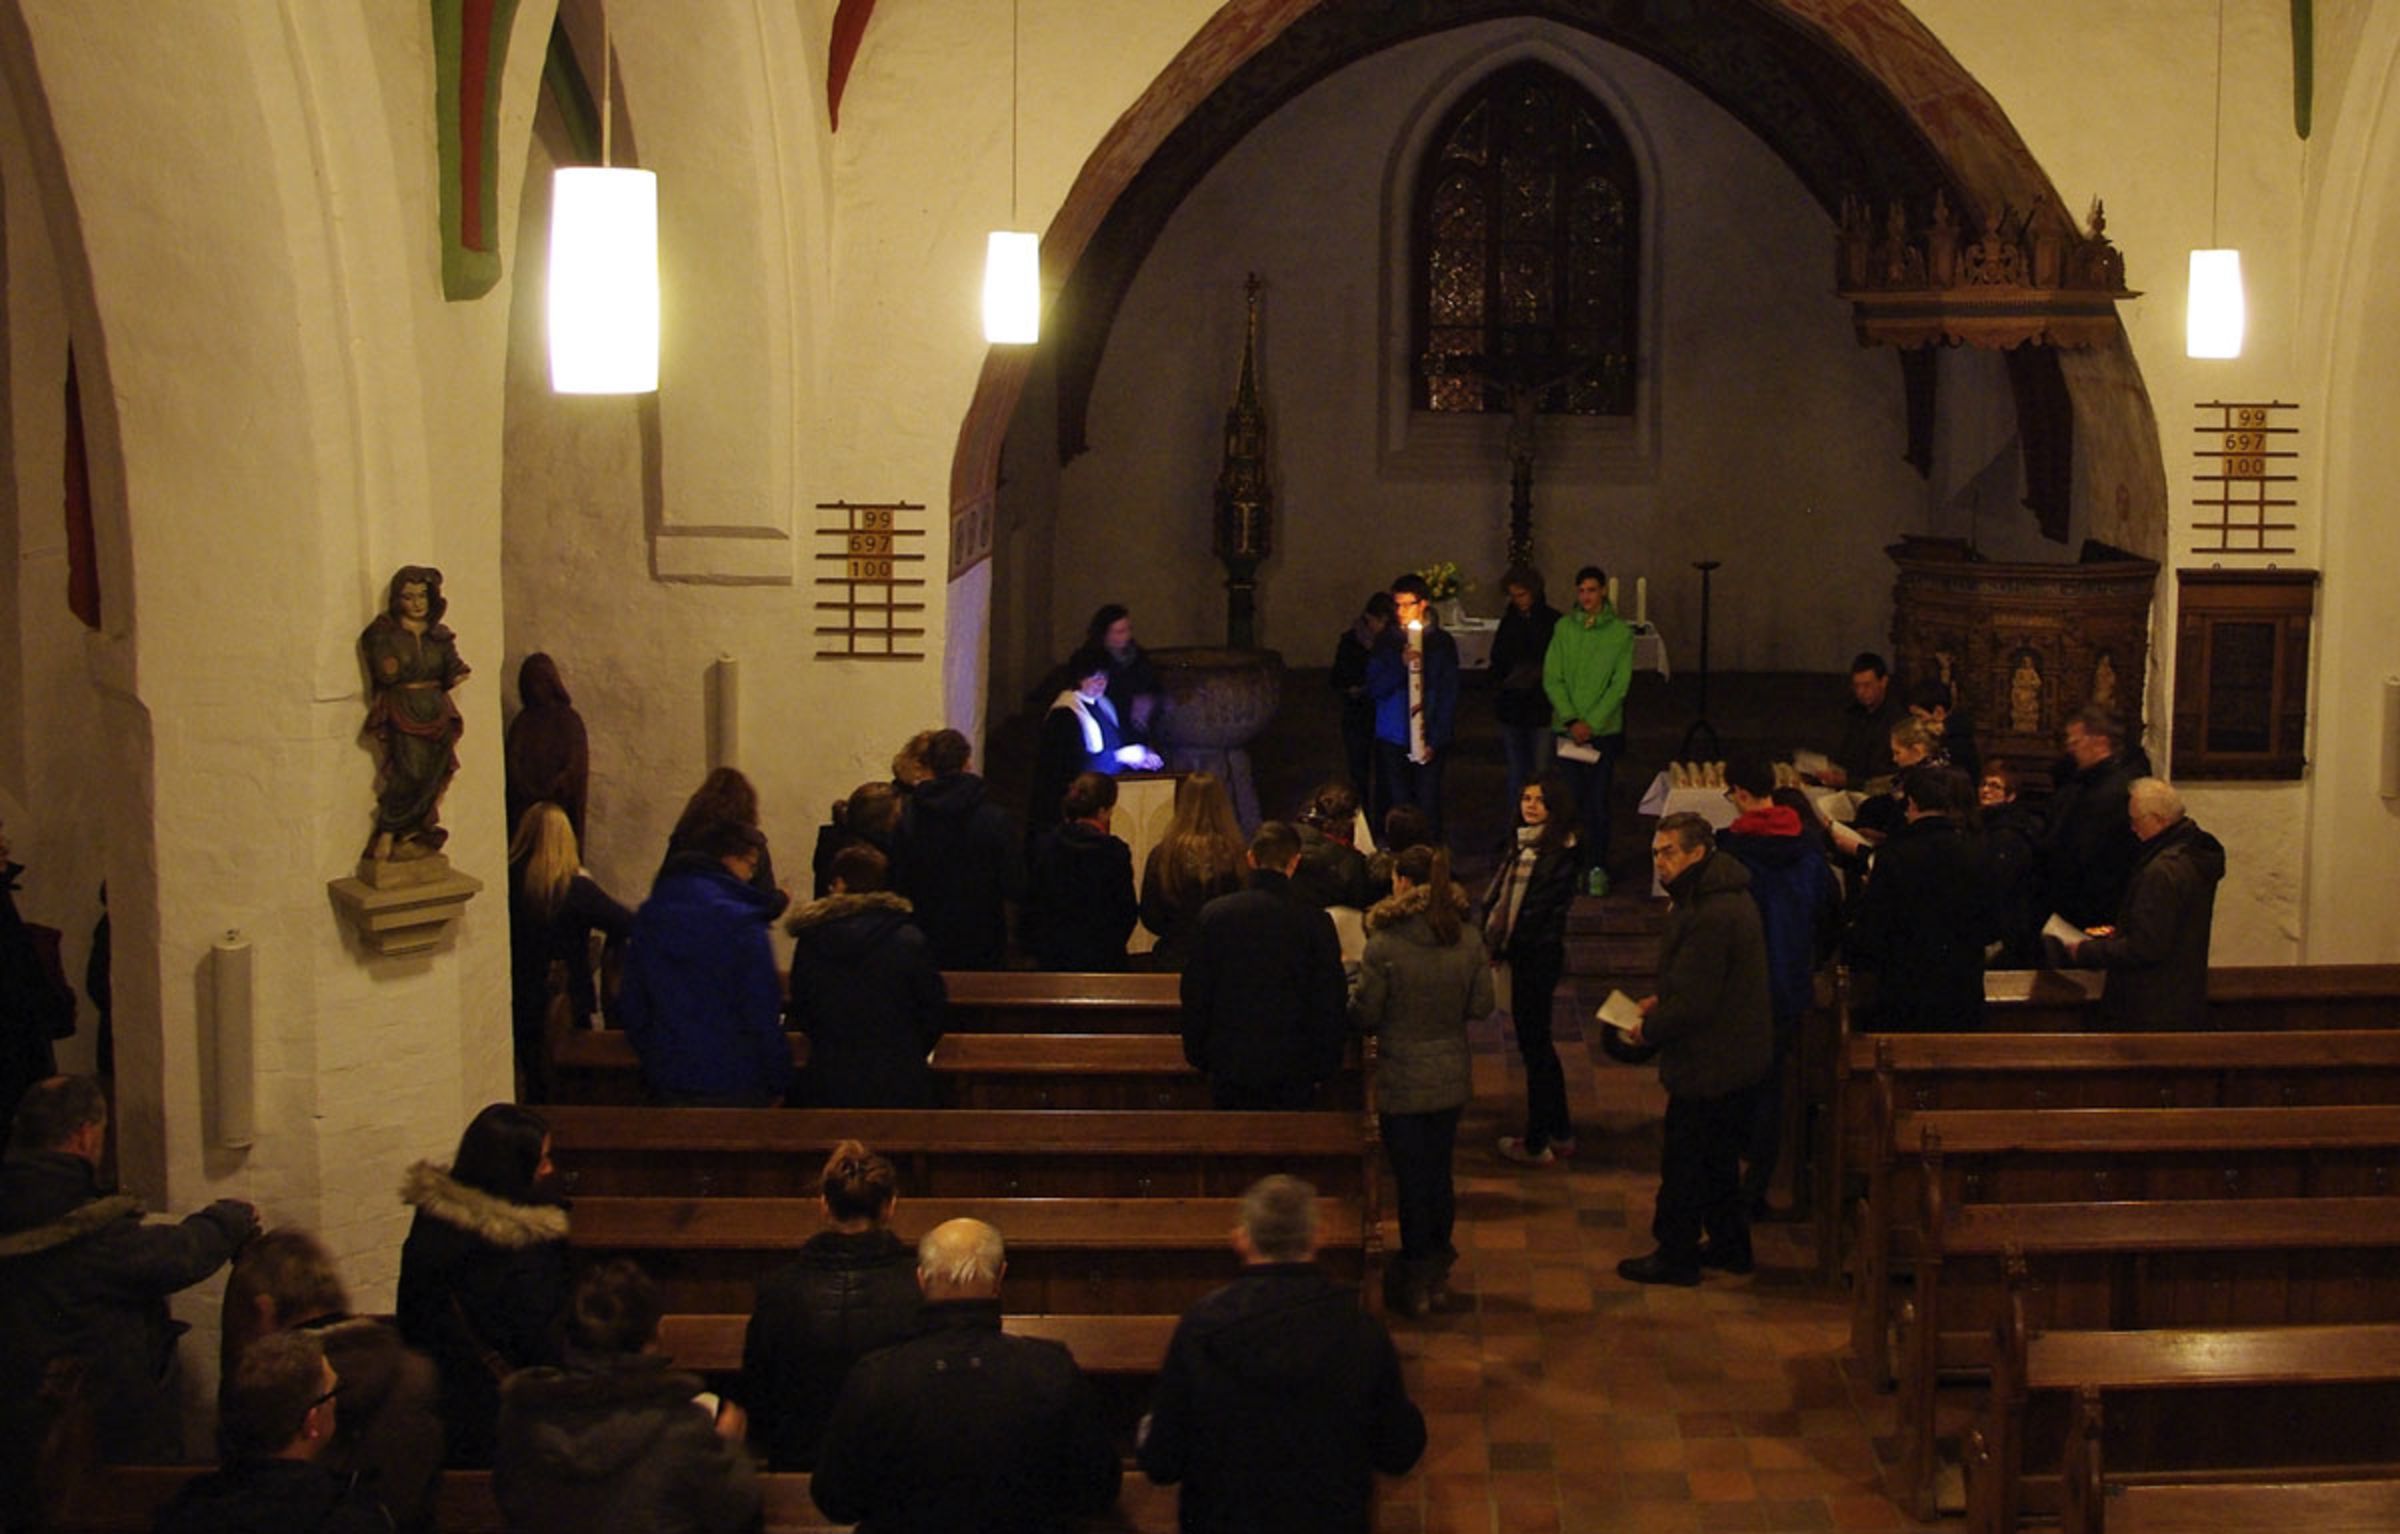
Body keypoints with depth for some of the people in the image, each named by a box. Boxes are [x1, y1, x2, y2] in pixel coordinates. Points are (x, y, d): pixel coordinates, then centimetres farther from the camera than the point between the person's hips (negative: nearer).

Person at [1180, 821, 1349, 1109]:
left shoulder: (1214, 913, -4)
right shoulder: (1315, 922, -7)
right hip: (1292, 1072, -1)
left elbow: (1195, 993, 2)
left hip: (1229, 1064, 1)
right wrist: (1323, 1066, 8)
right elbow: (1332, 1002, -2)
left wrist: (1198, 1055, 11)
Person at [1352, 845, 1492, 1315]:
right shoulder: (1468, 941, -6)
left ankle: (1414, 1282, 15)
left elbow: (1365, 1015, -12)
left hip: (1401, 1083, -4)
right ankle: (1438, 1276, 27)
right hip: (1451, 1078, 4)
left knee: (1412, 1180, 6)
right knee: (1440, 1174, 17)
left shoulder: (1384, 945, -19)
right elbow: (1481, 1006, 0)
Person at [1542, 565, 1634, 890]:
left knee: (1597, 802, -3)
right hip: (1566, 727, 1)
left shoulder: (1621, 632, 1)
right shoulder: (1563, 628, 4)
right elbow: (1551, 678, 1)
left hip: (1604, 728, -1)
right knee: (1571, 799, 1)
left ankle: (1597, 867, 4)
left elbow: (1619, 684, -3)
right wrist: (1571, 719, -10)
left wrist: (1591, 722, -11)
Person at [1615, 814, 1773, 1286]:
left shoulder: (1710, 915, -26)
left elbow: (1695, 1003, -26)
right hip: (1736, 1053, 10)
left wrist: (1649, 1029, -12)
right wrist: (1662, 1000, 10)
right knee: (1719, 1156, 21)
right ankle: (1729, 1244, 31)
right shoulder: (1729, 896, 8)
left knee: (1683, 1160, 2)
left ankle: (1675, 1256, 12)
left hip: (1708, 1062, -10)